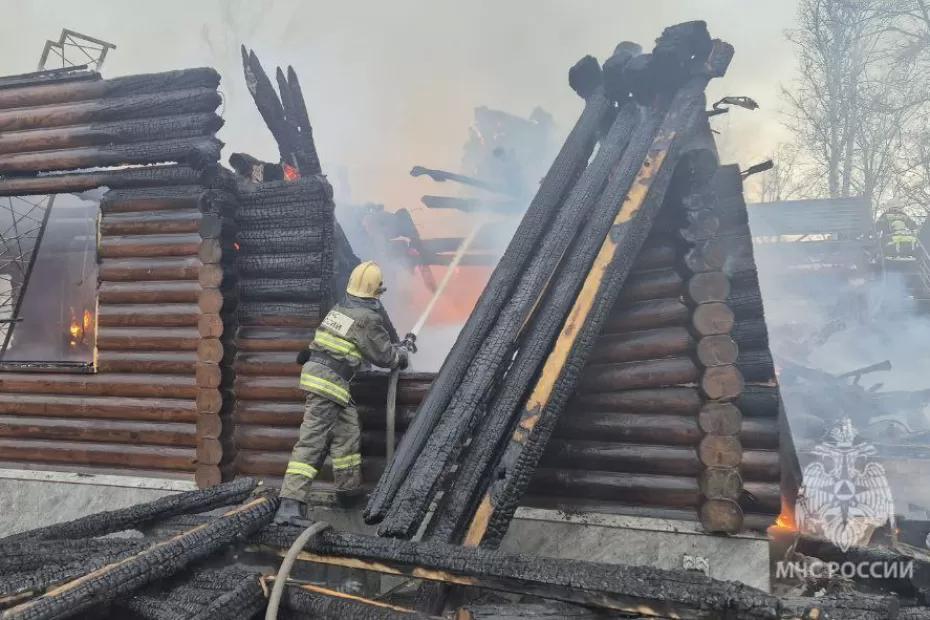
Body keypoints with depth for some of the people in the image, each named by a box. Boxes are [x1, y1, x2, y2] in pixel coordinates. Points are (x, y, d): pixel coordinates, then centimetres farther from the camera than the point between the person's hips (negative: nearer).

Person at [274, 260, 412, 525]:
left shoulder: (340, 307, 12)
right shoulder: (368, 318, -11)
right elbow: (383, 356, -2)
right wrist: (402, 352, 19)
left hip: (316, 373, 9)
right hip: (329, 382, -9)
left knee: (347, 432, 17)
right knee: (312, 442, -12)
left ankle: (349, 489, 26)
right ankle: (290, 506, -14)